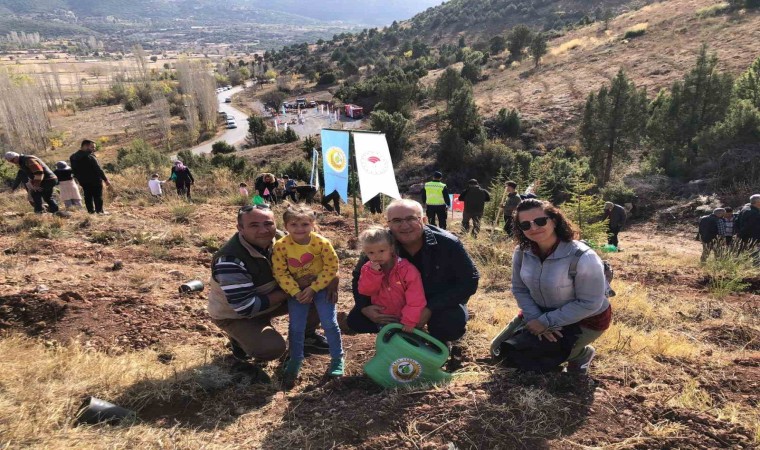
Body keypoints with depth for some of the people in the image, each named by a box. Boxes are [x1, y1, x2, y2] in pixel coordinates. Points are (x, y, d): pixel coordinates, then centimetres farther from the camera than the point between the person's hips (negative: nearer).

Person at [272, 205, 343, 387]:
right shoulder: (280, 246, -17)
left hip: (321, 286, -1)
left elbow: (331, 267, -15)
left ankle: (337, 359, 17)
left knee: (329, 323, -4)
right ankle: (295, 361, 26)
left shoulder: (322, 243, -21)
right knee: (296, 327, 4)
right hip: (296, 289, 2)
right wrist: (296, 292, -20)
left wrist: (313, 288, -19)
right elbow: (281, 273, -12)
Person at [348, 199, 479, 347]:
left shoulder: (448, 244, -26)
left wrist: (431, 308, -31)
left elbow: (469, 280, -21)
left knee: (452, 324, -35)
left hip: (441, 302, -2)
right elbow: (359, 277, -5)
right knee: (356, 320, -12)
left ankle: (438, 341, 4)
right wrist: (364, 307, -25)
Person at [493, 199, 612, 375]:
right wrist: (536, 319, -20)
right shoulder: (522, 252, -15)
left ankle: (582, 354, 12)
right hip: (542, 311, 6)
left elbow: (590, 304, -25)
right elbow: (520, 289, -4)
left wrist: (546, 322, -24)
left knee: (527, 356, -18)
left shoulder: (583, 257, -32)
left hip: (586, 319, -6)